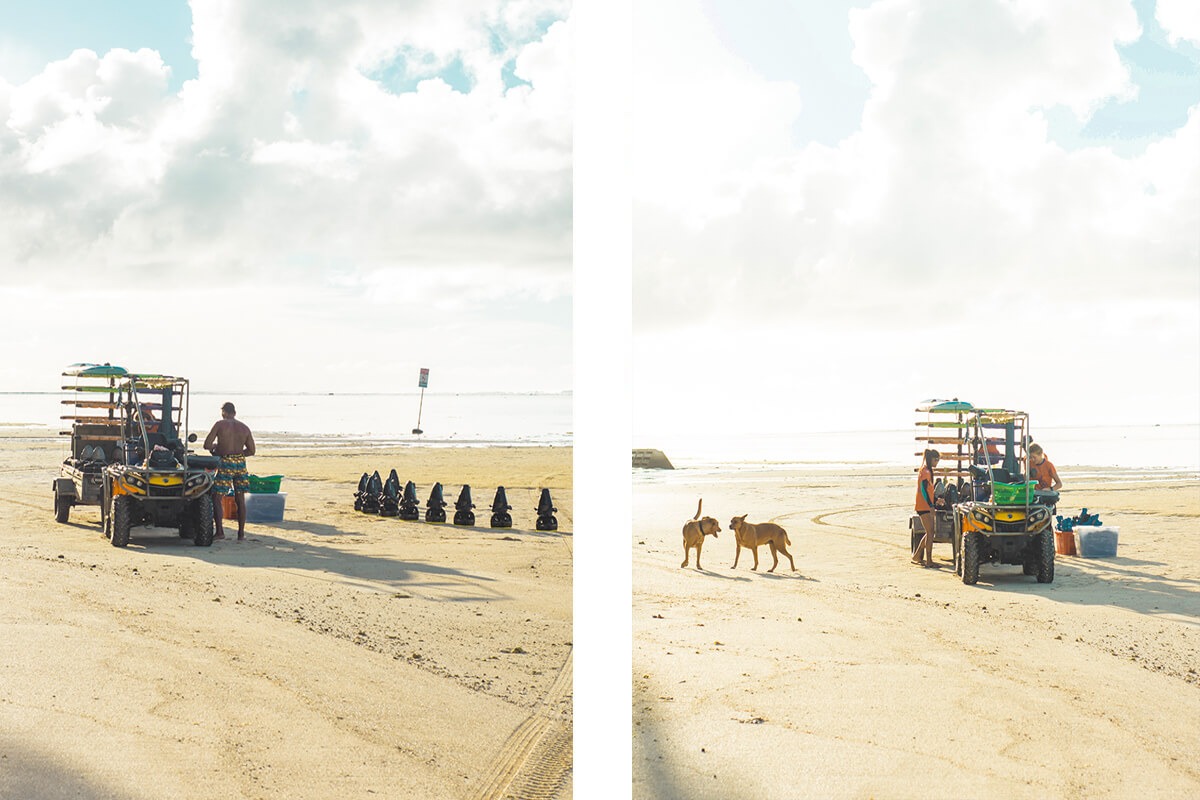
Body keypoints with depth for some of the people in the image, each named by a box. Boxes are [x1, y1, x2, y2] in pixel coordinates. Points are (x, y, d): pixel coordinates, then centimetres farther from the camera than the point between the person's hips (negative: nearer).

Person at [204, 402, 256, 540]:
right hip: (240, 462, 4)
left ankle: (220, 531, -4)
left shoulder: (220, 425, -3)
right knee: (240, 499, 12)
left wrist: (215, 446, 15)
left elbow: (207, 445, -6)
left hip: (225, 463, -4)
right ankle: (241, 533, 12)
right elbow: (251, 450, 11)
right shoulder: (244, 427, 8)